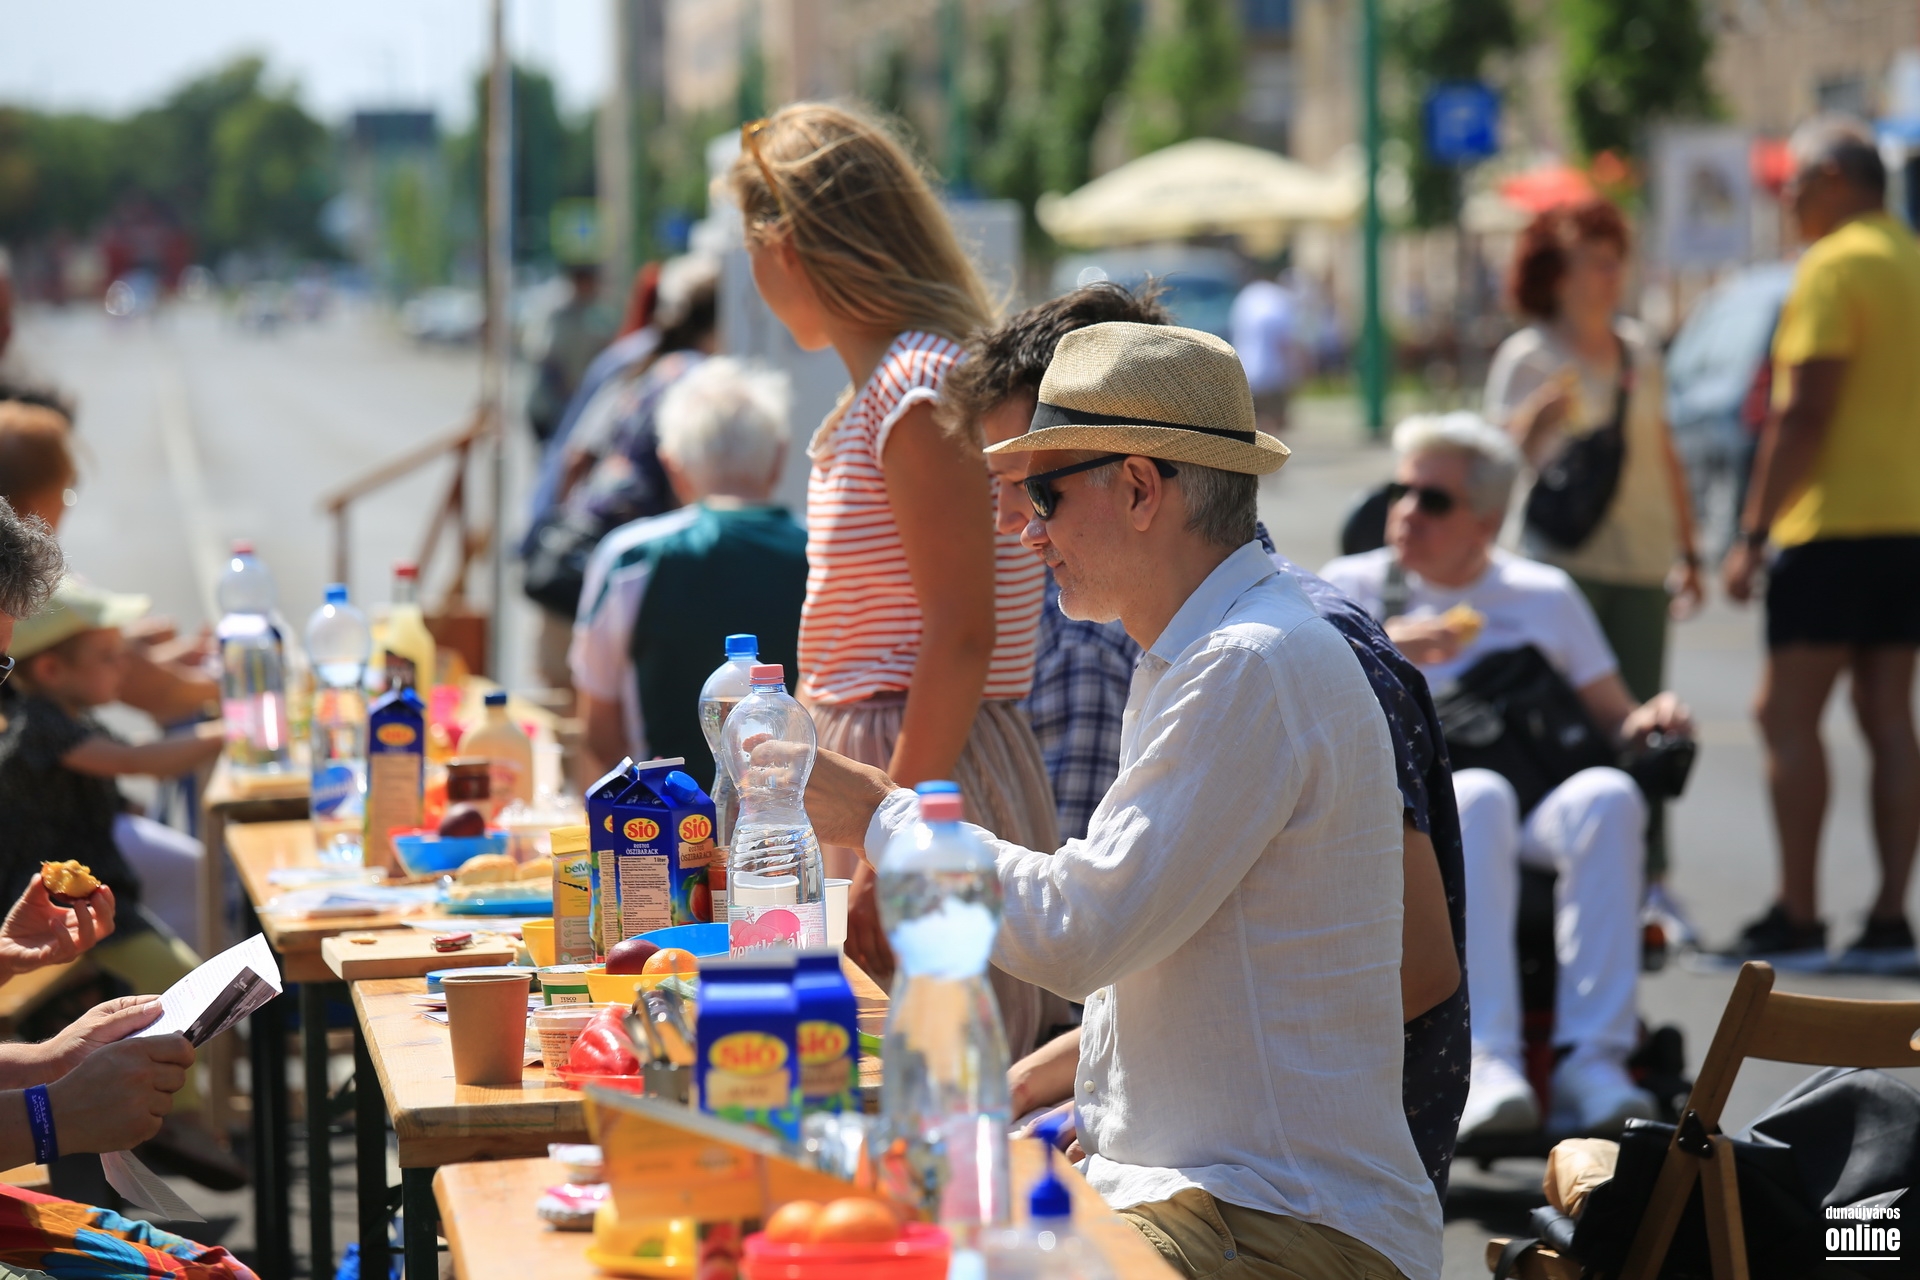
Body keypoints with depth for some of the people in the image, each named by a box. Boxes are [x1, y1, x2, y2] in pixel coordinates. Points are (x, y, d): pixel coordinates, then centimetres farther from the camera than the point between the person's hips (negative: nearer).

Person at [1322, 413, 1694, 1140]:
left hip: (1536, 829, 2)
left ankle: (1593, 1061, -39)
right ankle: (1486, 1063, -47)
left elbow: (1614, 720, 20)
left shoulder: (1545, 596, 23)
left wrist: (1653, 720, -3)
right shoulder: (1351, 587, 18)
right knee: (1478, 794, -38)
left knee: (1607, 795, -33)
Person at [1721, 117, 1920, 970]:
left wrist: (1753, 532, -14)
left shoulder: (1834, 266, -11)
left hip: (1836, 520, -8)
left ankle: (1797, 916, -6)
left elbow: (1804, 412, -17)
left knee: (1786, 713, -5)